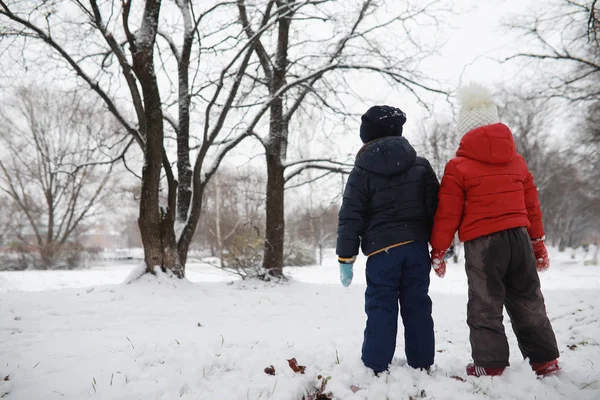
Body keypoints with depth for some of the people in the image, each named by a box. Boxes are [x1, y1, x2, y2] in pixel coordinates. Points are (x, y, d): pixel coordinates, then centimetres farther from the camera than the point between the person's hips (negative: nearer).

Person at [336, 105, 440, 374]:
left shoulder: (361, 172, -1)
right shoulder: (421, 166, 6)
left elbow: (350, 217, -4)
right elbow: (436, 209, 5)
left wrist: (346, 258, 0)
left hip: (381, 250, -2)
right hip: (416, 246, 3)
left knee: (380, 308, 2)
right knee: (417, 305, 9)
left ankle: (375, 368, 1)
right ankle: (421, 366, 14)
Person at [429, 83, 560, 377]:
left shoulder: (458, 167, -5)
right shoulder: (517, 160, 11)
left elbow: (447, 214, -5)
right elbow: (532, 205, 16)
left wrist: (438, 251, 3)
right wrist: (538, 242, 24)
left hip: (482, 242, -5)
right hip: (519, 237, 5)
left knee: (485, 306, 3)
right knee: (527, 301, 16)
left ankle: (490, 365, 6)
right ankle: (545, 360, 22)